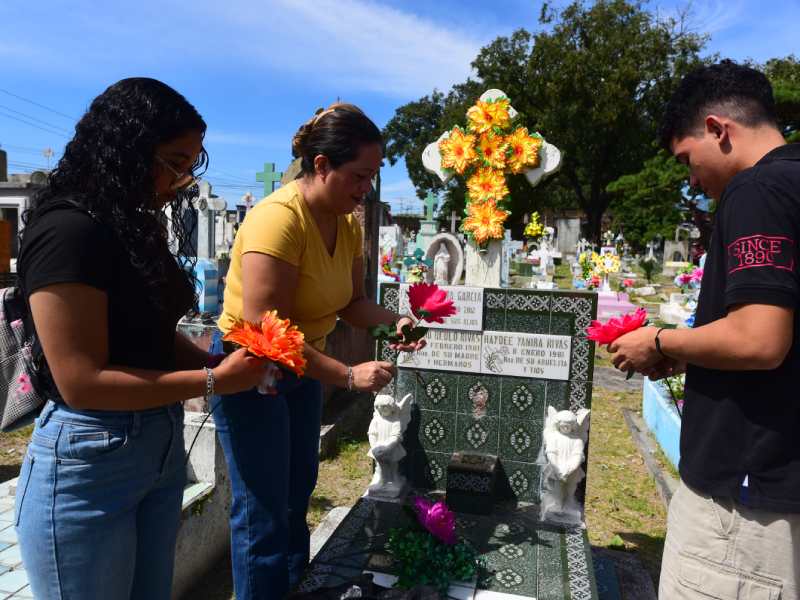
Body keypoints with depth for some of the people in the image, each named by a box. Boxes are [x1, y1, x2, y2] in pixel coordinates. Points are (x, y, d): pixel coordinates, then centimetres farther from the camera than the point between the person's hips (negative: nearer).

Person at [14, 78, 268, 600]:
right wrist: (213, 381, -19)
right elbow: (81, 381, -23)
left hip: (160, 450, 8)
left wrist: (224, 363, -7)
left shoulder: (134, 227, 8)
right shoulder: (68, 231, -20)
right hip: (88, 464, -8)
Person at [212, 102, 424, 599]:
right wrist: (348, 375, -31)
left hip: (302, 367, 8)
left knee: (298, 493, 22)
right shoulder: (278, 219, -28)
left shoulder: (348, 223, -4)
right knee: (263, 511, 3)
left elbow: (351, 301, 3)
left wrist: (394, 321, -16)